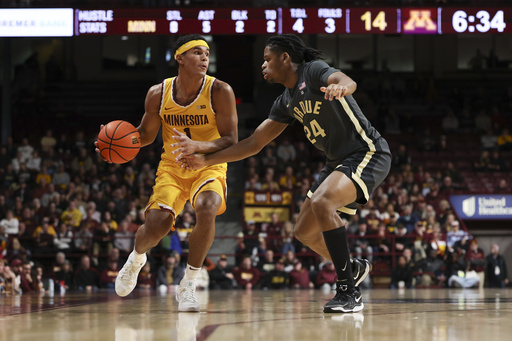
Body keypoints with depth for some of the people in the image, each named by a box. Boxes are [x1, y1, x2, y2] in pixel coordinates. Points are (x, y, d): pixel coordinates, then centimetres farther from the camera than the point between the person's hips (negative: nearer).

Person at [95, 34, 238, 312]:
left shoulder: (220, 92, -16)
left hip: (209, 166, -2)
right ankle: (136, 258, 23)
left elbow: (231, 141, -19)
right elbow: (146, 134, 9)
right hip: (172, 167, 2)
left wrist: (197, 146, -36)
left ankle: (188, 285, -15)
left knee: (206, 210, -33)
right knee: (156, 223, -17)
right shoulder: (158, 94, -8)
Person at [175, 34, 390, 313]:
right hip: (338, 162, 10)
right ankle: (354, 268, 36)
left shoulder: (314, 71, -13)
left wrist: (340, 86, -61)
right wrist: (205, 160, 10)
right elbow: (255, 143, 14)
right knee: (304, 231, 12)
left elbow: (347, 81, -35)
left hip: (368, 153, -10)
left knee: (322, 202, -32)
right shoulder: (286, 102, 11)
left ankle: (348, 292, -29)